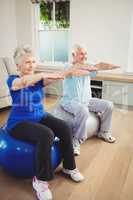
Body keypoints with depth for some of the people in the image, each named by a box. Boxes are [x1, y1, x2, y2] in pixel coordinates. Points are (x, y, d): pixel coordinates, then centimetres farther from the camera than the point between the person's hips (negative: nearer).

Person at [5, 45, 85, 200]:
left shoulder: (39, 78, 4)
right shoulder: (12, 80, -9)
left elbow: (58, 76, -13)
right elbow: (24, 82, -34)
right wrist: (43, 74, -42)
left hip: (40, 116, 5)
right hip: (19, 122, -5)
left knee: (65, 128, -17)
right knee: (46, 135, -32)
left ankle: (69, 167, 6)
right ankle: (40, 180, -13)